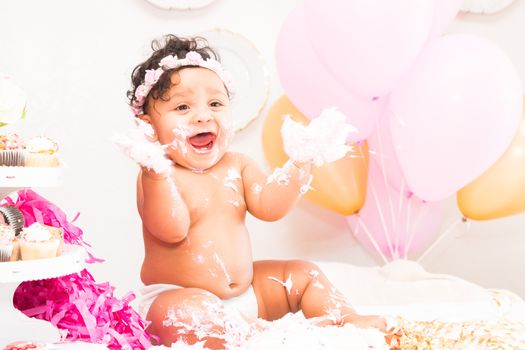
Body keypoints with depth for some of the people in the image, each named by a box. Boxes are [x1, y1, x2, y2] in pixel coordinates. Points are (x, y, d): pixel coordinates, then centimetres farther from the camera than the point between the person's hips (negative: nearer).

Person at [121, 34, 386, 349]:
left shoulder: (237, 166, 5)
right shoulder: (158, 176, -13)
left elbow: (269, 206, -8)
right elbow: (172, 229, -29)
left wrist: (300, 163, -18)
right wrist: (157, 171, -41)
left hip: (245, 289, 7)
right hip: (183, 297, -6)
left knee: (303, 274, 9)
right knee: (178, 314, -38)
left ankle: (347, 320, 10)